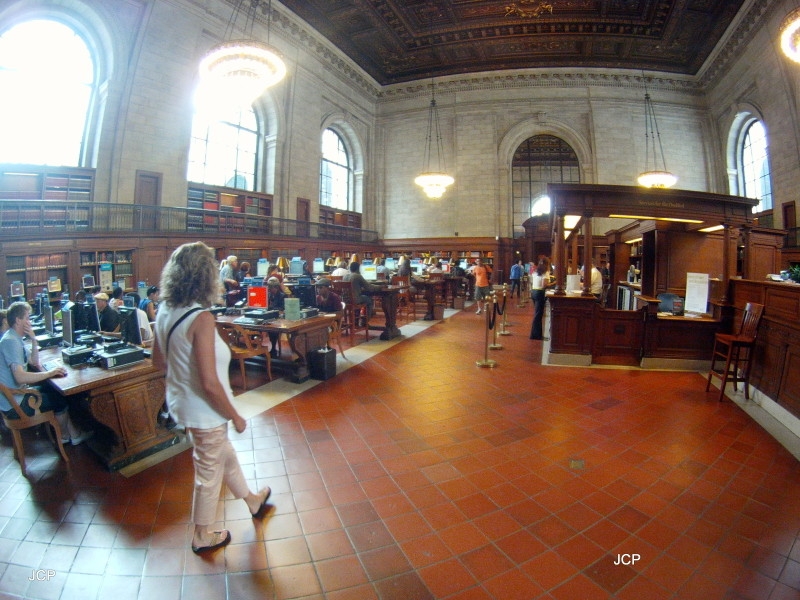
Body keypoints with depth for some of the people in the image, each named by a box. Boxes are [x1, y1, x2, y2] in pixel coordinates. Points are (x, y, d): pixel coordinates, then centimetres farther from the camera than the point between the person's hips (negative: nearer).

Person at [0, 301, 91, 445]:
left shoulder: (16, 339, 7)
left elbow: (34, 362, 16)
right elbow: (20, 377, -34)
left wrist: (33, 339, 3)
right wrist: (50, 372, -24)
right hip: (14, 405, -10)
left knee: (57, 392, 14)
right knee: (60, 399, 1)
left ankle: (73, 433, 19)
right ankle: (64, 436, 23)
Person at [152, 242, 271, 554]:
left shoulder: (164, 311, -4)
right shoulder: (201, 318, -29)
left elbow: (159, 360, 9)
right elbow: (210, 384, -29)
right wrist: (235, 416, -16)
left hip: (181, 402, 8)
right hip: (203, 411, -8)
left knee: (224, 454, 27)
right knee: (209, 473, 16)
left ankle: (251, 499, 51)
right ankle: (202, 536, 41)